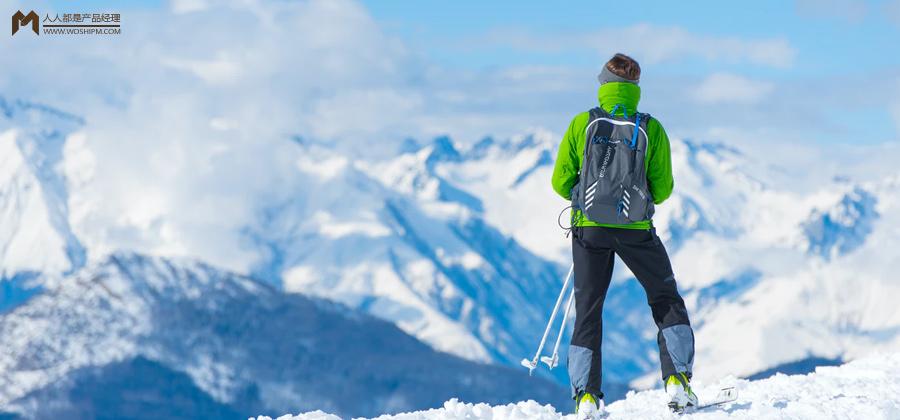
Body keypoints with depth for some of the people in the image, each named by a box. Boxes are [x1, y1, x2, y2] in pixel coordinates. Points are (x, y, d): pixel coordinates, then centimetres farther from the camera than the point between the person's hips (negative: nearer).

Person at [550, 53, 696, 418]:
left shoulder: (582, 124, -4)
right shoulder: (650, 129, -5)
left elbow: (561, 182, -1)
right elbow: (662, 189, -1)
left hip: (589, 227, 1)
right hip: (636, 229, -1)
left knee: (588, 310, 11)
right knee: (666, 302, 16)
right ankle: (677, 380, 4)